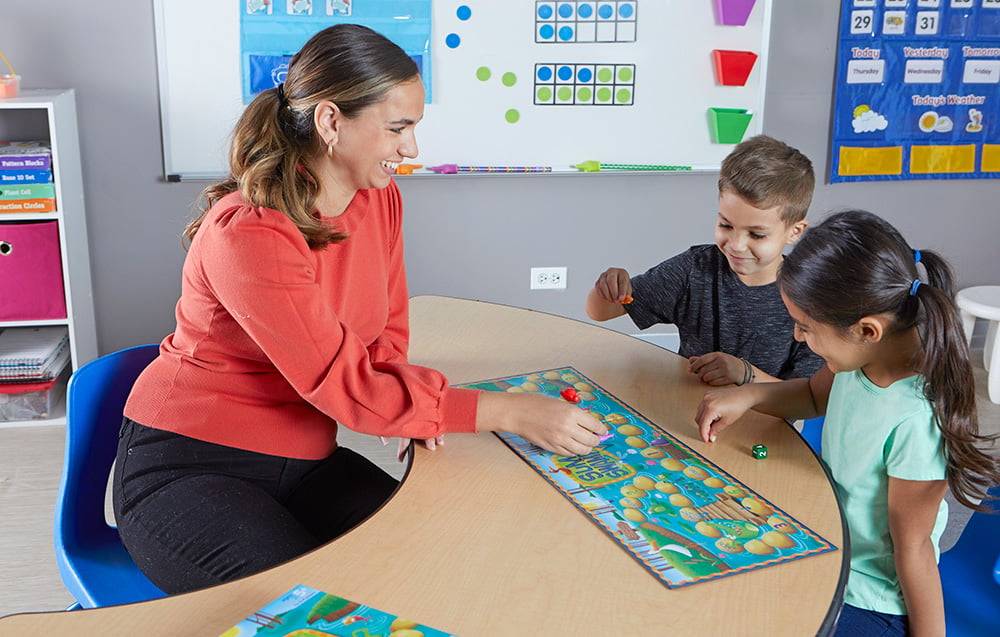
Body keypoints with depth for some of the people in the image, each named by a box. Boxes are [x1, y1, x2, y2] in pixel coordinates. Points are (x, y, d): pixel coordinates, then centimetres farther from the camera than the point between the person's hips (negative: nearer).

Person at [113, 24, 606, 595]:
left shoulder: (380, 199, -2)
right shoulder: (247, 234, -25)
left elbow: (386, 335, 9)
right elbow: (341, 383, -26)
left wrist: (411, 402, -14)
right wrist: (513, 412, -26)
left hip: (306, 461, 7)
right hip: (188, 470, -6)